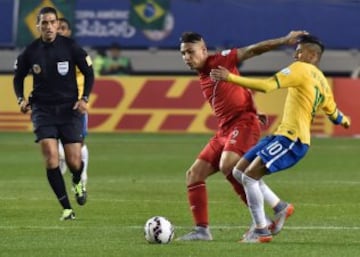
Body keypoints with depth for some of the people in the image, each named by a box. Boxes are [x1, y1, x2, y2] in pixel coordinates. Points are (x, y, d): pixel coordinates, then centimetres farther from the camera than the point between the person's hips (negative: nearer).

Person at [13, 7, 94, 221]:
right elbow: (19, 77, 13)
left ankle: (78, 182, 35)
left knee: (74, 162, -4)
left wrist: (84, 99, -9)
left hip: (69, 109, -1)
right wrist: (21, 99, -4)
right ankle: (67, 208, -7)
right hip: (43, 109, 1)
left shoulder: (70, 47, -6)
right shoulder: (31, 51, -3)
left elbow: (89, 73, 3)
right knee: (51, 158, -15)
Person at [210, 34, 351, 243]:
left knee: (249, 177, -14)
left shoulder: (301, 70, -7)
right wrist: (344, 120, 59)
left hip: (292, 139, -10)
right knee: (239, 171, 9)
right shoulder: (323, 83, 20)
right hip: (283, 135, 10)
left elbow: (267, 86, -18)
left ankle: (262, 232, -10)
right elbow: (333, 112, 34)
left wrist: (230, 77, -18)